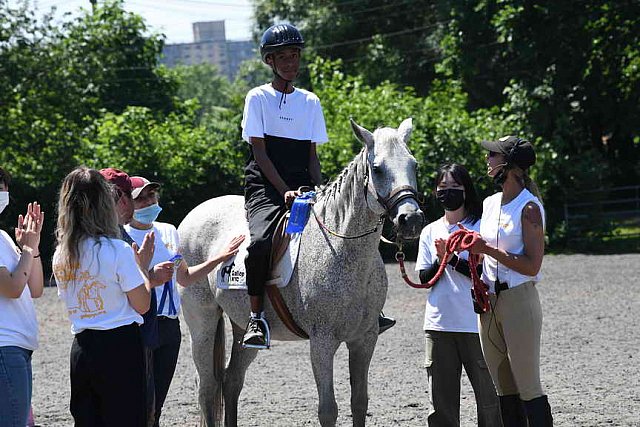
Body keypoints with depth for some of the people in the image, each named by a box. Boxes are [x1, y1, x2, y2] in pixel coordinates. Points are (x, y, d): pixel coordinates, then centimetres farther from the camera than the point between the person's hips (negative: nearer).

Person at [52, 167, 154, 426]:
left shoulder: (61, 256, 5)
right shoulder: (117, 250, -12)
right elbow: (142, 305, -7)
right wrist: (143, 266, 6)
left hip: (81, 347, 6)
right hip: (120, 347, -6)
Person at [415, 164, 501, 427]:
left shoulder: (479, 227, 0)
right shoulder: (430, 232, 12)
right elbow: (424, 279, 7)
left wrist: (452, 258, -16)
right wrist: (439, 260, -11)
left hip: (475, 323, -3)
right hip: (438, 324, 3)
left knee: (487, 395, -1)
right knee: (441, 398, 5)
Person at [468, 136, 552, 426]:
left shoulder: (529, 207, -11)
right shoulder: (490, 204, 12)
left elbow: (531, 266, -17)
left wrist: (486, 249, -19)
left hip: (519, 301, -8)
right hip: (489, 302, 8)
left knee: (528, 389, -6)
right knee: (504, 391, 10)